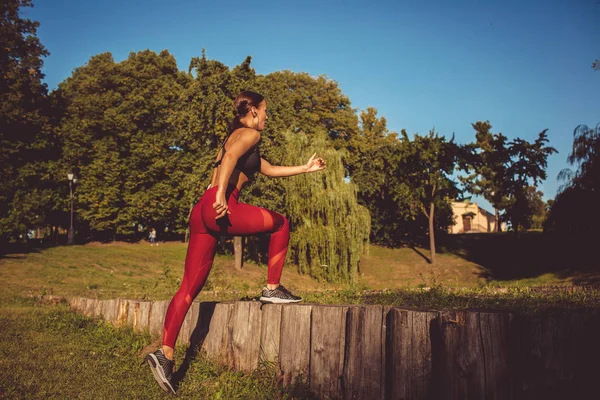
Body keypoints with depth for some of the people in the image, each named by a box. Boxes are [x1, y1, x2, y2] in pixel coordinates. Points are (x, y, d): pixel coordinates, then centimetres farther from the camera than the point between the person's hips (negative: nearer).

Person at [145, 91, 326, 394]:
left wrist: (305, 168, 39)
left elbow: (269, 170, 39)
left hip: (201, 212, 9)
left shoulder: (236, 136, 33)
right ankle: (272, 289, 16)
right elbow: (230, 157, -16)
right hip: (222, 207, -9)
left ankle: (165, 353, 0)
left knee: (190, 287, 5)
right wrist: (221, 195, -26)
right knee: (280, 223, 14)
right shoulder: (250, 134, 5)